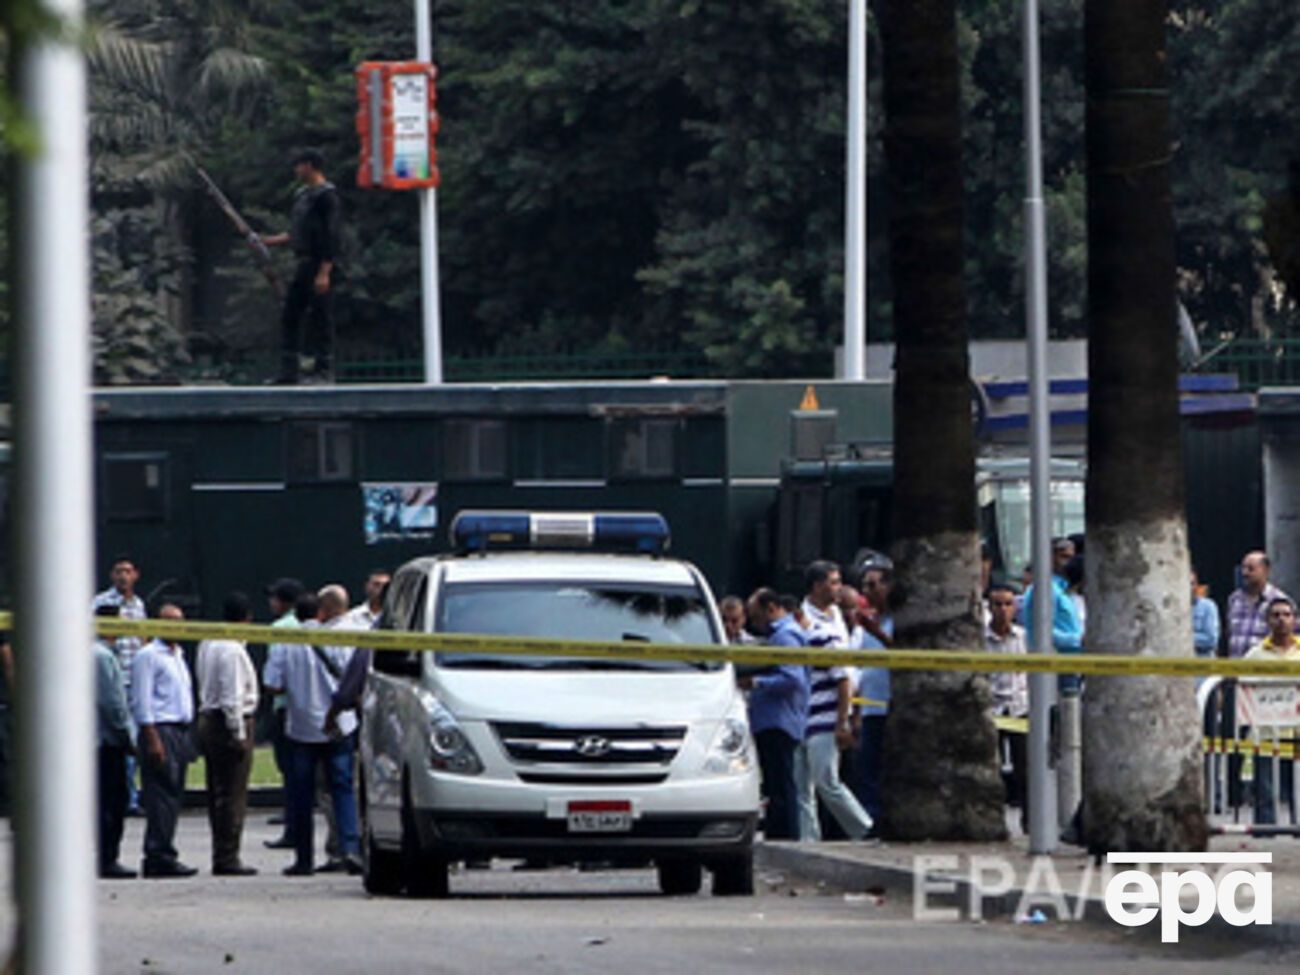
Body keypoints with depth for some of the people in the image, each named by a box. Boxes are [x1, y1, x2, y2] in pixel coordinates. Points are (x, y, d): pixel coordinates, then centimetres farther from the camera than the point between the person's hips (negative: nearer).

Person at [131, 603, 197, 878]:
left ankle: (158, 856, 9)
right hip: (160, 730, -9)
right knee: (162, 796, -11)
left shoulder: (178, 656, 21)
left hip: (180, 731, 9)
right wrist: (153, 740, -18)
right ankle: (160, 856, -13)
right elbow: (142, 702, -12)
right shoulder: (148, 656, -6)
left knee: (174, 796, 7)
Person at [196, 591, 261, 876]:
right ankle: (227, 858, -7)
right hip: (231, 723, -10)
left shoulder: (208, 644, 11)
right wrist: (238, 734, -17)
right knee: (232, 795, -6)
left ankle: (222, 855, 16)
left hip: (208, 720, 10)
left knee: (218, 793, 12)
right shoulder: (233, 650, -17)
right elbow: (233, 695, -21)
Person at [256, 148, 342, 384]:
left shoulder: (326, 196, -11)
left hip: (320, 266, -10)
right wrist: (267, 241, 26)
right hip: (303, 265, 10)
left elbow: (331, 237, -17)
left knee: (320, 318, -7)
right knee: (290, 318, 8)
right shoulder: (303, 195, 17)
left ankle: (322, 371, -3)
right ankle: (288, 372, 10)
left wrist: (324, 272, -22)